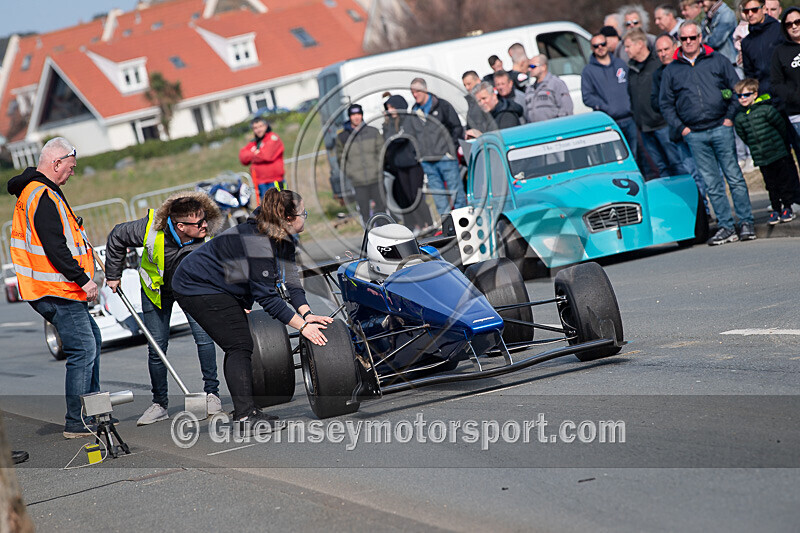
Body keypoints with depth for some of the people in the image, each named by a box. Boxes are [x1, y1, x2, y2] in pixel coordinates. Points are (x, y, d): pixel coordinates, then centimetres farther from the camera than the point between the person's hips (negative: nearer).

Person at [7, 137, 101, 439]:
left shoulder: (34, 192, 17)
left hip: (62, 290, 11)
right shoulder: (43, 197, -18)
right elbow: (55, 248, -25)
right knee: (83, 349, -10)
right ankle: (77, 423, -7)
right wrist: (82, 279, -23)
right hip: (57, 291, -11)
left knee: (91, 339, 21)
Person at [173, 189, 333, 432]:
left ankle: (243, 410, 14)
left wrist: (307, 313, -16)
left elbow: (290, 282, -2)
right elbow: (268, 298, -29)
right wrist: (302, 326, -27)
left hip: (226, 289, 10)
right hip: (197, 288, -10)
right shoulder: (258, 245, -31)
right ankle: (246, 413, -19)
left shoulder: (283, 240, -1)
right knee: (239, 345, -15)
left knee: (240, 344, 9)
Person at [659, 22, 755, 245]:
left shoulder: (717, 61, 6)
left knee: (734, 177, 0)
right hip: (694, 135, 1)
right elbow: (665, 104, 11)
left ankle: (746, 222, 5)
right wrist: (680, 127, 1)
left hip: (721, 129, -1)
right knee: (712, 184, 3)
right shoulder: (671, 71, 9)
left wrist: (730, 117, -3)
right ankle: (726, 227, 6)